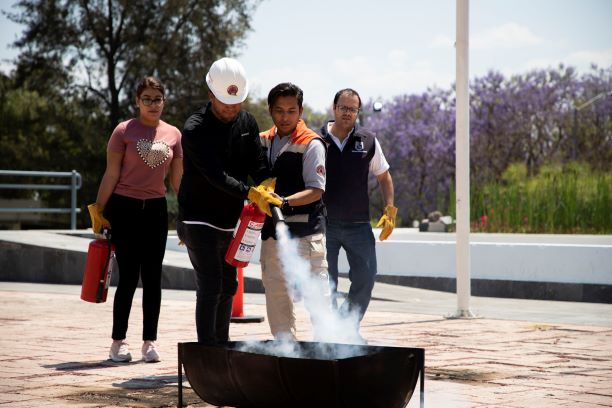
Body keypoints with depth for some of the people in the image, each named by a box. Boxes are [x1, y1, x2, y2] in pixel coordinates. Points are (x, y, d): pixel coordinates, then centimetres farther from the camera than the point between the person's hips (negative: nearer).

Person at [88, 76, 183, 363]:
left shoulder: (173, 134, 7)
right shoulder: (124, 131, -3)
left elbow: (177, 179, 12)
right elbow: (111, 175, -3)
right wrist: (98, 211, -6)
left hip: (156, 210, 3)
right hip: (124, 209, -3)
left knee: (152, 277, 5)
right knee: (128, 277, -3)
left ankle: (149, 342, 12)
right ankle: (118, 341, 7)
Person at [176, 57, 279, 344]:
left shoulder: (247, 122, 2)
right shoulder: (195, 130, -18)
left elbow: (258, 163, -3)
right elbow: (216, 175, -27)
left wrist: (265, 186, -25)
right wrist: (250, 193, -39)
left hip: (230, 221, 7)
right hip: (199, 220, -7)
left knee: (228, 286, 16)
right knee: (210, 288, -13)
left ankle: (223, 345, 29)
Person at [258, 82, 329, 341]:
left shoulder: (311, 144, -8)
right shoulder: (263, 142, 11)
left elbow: (316, 190, -13)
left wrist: (285, 202, -25)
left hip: (305, 232, -7)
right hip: (272, 230, 7)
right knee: (275, 291, 11)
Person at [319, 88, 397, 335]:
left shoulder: (368, 141, 4)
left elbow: (384, 177, 13)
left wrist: (390, 210, 3)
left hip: (358, 224, 1)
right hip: (324, 223, -1)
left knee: (366, 277, -3)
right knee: (324, 283, 3)